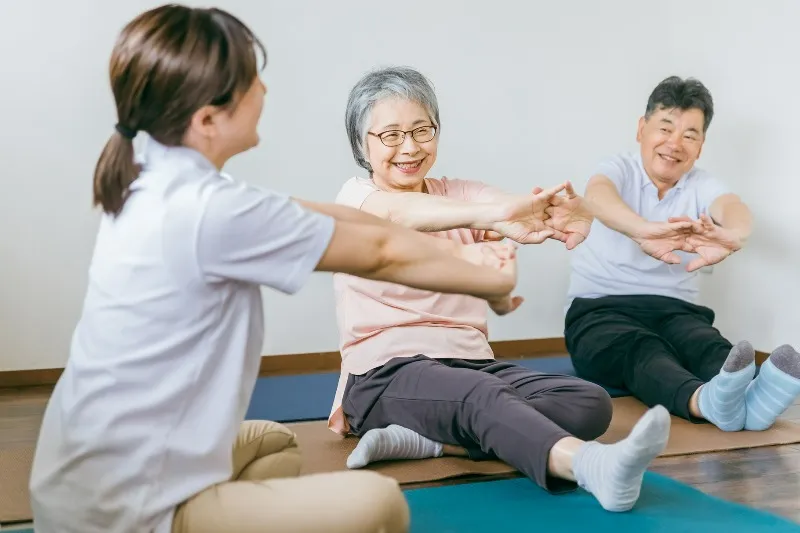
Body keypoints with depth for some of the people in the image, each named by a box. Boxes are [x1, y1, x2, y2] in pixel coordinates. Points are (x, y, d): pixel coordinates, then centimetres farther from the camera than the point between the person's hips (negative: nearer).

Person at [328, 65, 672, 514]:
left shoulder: (461, 195, 12)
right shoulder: (356, 198, 0)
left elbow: (518, 210, -10)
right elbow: (400, 214, -26)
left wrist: (569, 213, -36)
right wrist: (495, 216, -46)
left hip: (472, 363, 6)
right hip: (388, 374, -5)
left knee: (590, 403, -18)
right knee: (484, 396, -37)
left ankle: (426, 440, -29)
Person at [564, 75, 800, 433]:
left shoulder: (702, 185, 9)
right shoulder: (620, 170, 2)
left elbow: (734, 208, -17)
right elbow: (597, 196, -25)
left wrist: (731, 235, -46)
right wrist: (643, 230, -50)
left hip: (674, 309, 3)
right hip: (600, 307, -3)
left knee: (708, 345, -32)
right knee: (642, 350, -36)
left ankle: (750, 397, -62)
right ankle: (708, 400, -65)